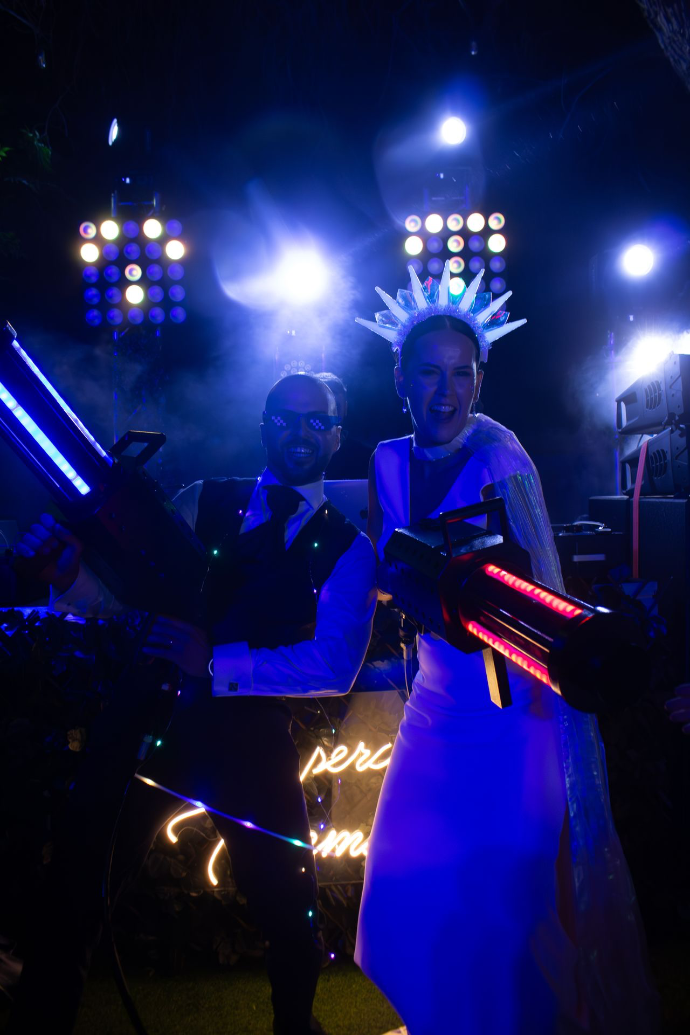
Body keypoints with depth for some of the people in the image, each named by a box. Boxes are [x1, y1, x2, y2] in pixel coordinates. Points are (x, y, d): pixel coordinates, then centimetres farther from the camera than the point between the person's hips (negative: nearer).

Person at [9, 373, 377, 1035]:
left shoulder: (347, 548, 4)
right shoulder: (200, 504, 10)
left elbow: (336, 664, -10)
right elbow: (124, 599, 7)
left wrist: (218, 663, -22)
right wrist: (69, 576, -15)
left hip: (250, 733, -1)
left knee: (289, 908, 3)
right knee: (74, 887, 2)